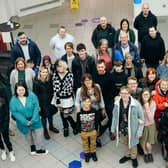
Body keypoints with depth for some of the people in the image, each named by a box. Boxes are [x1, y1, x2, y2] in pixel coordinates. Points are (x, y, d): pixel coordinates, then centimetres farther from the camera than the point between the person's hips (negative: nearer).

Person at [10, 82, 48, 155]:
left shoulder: (32, 95, -19)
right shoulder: (13, 100, -17)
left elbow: (36, 107, -16)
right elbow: (14, 112, -16)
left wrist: (33, 119, -22)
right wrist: (25, 122, -21)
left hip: (34, 119, 0)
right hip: (23, 121, 1)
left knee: (38, 133, 6)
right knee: (28, 134, 21)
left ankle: (39, 148, 26)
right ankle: (32, 146, 46)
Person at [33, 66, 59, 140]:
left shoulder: (49, 80, -5)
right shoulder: (36, 82, -18)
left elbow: (52, 90, 5)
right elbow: (35, 95, -14)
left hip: (50, 101, 4)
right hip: (42, 103, -4)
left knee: (50, 114, 20)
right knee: (44, 116, 10)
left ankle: (51, 127, 45)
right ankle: (45, 130, 30)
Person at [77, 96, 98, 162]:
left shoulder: (93, 111, -18)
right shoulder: (80, 112, -21)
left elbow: (96, 121, -5)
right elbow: (78, 122, -9)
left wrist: (96, 129, -2)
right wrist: (80, 130, -7)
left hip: (93, 131, 1)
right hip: (84, 132, -1)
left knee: (93, 143, 22)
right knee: (85, 144, 21)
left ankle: (93, 153, 45)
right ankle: (86, 154, 43)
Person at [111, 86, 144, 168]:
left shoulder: (136, 104, -22)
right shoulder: (117, 104, -11)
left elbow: (141, 118, -13)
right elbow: (115, 117, 1)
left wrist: (139, 131, -12)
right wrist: (113, 128, 6)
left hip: (132, 129, -3)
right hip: (122, 128, 3)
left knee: (132, 143, 21)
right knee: (126, 143, 26)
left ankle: (134, 157, 46)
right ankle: (127, 155, 51)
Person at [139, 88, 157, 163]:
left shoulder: (152, 103, -17)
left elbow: (151, 118, -23)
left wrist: (147, 106, -28)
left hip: (150, 125, -1)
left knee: (148, 144, -3)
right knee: (143, 142, 14)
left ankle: (150, 153, 32)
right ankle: (145, 153, 46)